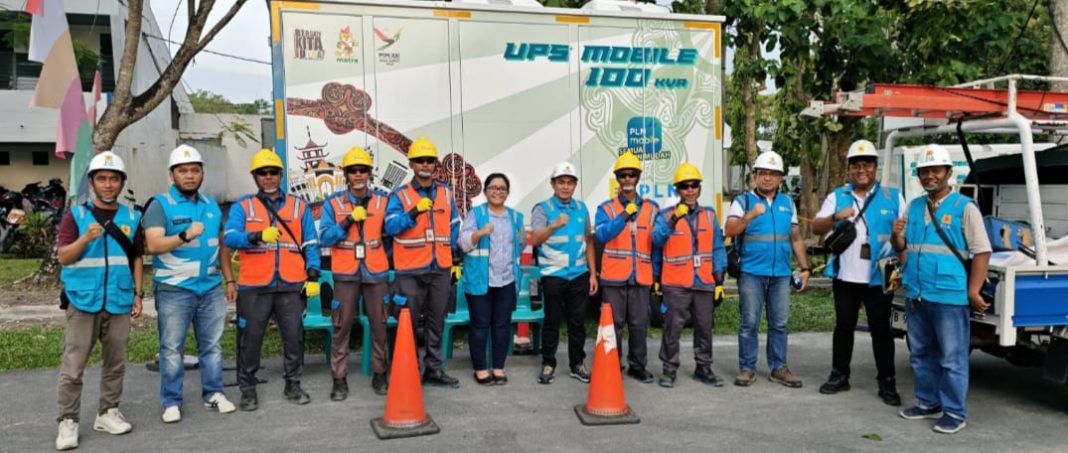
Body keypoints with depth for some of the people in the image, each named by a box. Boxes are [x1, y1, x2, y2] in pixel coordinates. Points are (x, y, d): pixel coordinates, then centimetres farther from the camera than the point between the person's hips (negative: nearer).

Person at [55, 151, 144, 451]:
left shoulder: (132, 218, 9)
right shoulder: (76, 215, 1)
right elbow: (63, 257, -4)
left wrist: (138, 294, 8)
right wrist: (86, 238, -22)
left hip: (119, 303, 3)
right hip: (83, 302, -3)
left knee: (115, 364, 10)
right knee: (73, 367, -1)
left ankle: (108, 413, 21)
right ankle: (68, 421, 6)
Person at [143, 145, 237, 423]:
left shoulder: (211, 205, 14)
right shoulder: (161, 205, -4)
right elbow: (154, 244, -16)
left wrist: (230, 280, 16)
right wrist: (185, 236, -30)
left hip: (211, 288, 5)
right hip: (174, 289, -5)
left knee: (212, 345, 10)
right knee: (171, 348, 2)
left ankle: (213, 394, 20)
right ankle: (171, 402, 11)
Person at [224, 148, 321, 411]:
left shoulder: (299, 206, 12)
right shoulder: (242, 207, 7)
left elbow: (311, 244, 10)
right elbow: (230, 238, -10)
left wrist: (313, 276, 1)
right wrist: (258, 236, -28)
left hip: (292, 285, 1)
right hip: (254, 287, -1)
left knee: (294, 337, 7)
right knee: (250, 338, 4)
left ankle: (293, 385, 20)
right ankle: (248, 389, 17)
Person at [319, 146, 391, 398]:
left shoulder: (383, 201, 5)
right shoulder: (333, 202, 3)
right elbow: (324, 237, -6)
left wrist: (388, 260, 3)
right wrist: (349, 220, -16)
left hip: (377, 273, 1)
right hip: (345, 274, -1)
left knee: (379, 325, 6)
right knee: (342, 326, 2)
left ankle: (379, 374, 18)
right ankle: (339, 379, 10)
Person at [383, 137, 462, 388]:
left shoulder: (446, 193, 11)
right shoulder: (400, 195, -1)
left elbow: (454, 228, 17)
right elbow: (391, 226, -15)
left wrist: (456, 260, 14)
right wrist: (415, 211, -27)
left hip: (441, 270, 4)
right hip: (411, 272, -4)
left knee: (436, 324, 12)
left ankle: (434, 370, 23)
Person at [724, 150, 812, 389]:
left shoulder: (788, 203, 15)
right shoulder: (743, 201, 2)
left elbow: (796, 238, 18)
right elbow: (729, 231, -12)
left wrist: (805, 268, 12)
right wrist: (751, 215, -26)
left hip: (781, 274, 4)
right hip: (751, 273, -3)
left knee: (779, 323, 8)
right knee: (750, 323, 0)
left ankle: (778, 368, 18)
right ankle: (747, 368, 9)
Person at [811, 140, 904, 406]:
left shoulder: (892, 197, 3)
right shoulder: (837, 196, 8)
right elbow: (816, 227, 1)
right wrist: (835, 217, -18)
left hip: (879, 276, -2)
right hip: (845, 276, 2)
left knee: (881, 329, 3)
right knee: (844, 326, 10)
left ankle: (887, 383, 11)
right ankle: (839, 376, 20)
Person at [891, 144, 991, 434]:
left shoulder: (964, 207, -5)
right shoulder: (913, 207, 12)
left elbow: (982, 252, -9)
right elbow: (902, 248, 18)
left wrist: (973, 292, -15)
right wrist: (896, 236, -5)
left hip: (950, 297, -6)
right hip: (915, 295, 6)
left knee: (952, 358, 1)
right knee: (921, 355, 15)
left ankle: (954, 412, 10)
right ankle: (928, 403, 28)